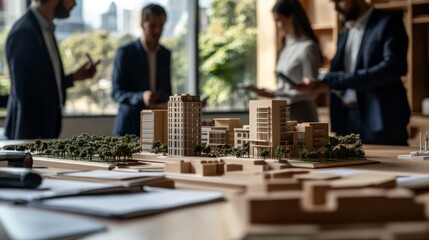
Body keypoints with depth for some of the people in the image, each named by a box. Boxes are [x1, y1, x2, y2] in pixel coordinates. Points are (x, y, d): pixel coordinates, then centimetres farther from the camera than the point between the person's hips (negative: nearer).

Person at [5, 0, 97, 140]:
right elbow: (23, 93, -19)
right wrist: (34, 137, -18)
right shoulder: (24, 33, -17)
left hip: (46, 130, 8)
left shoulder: (45, 29, 10)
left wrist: (74, 77, 12)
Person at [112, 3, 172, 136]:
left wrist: (169, 104, -5)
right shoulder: (125, 52, -4)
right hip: (131, 125, -4)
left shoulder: (166, 54, 11)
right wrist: (141, 98, -25)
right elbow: (116, 92, -8)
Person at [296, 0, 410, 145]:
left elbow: (392, 68, -18)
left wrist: (334, 81, -20)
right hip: (348, 124, 7)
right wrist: (318, 84, -3)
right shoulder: (344, 35, 19)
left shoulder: (389, 24, -4)